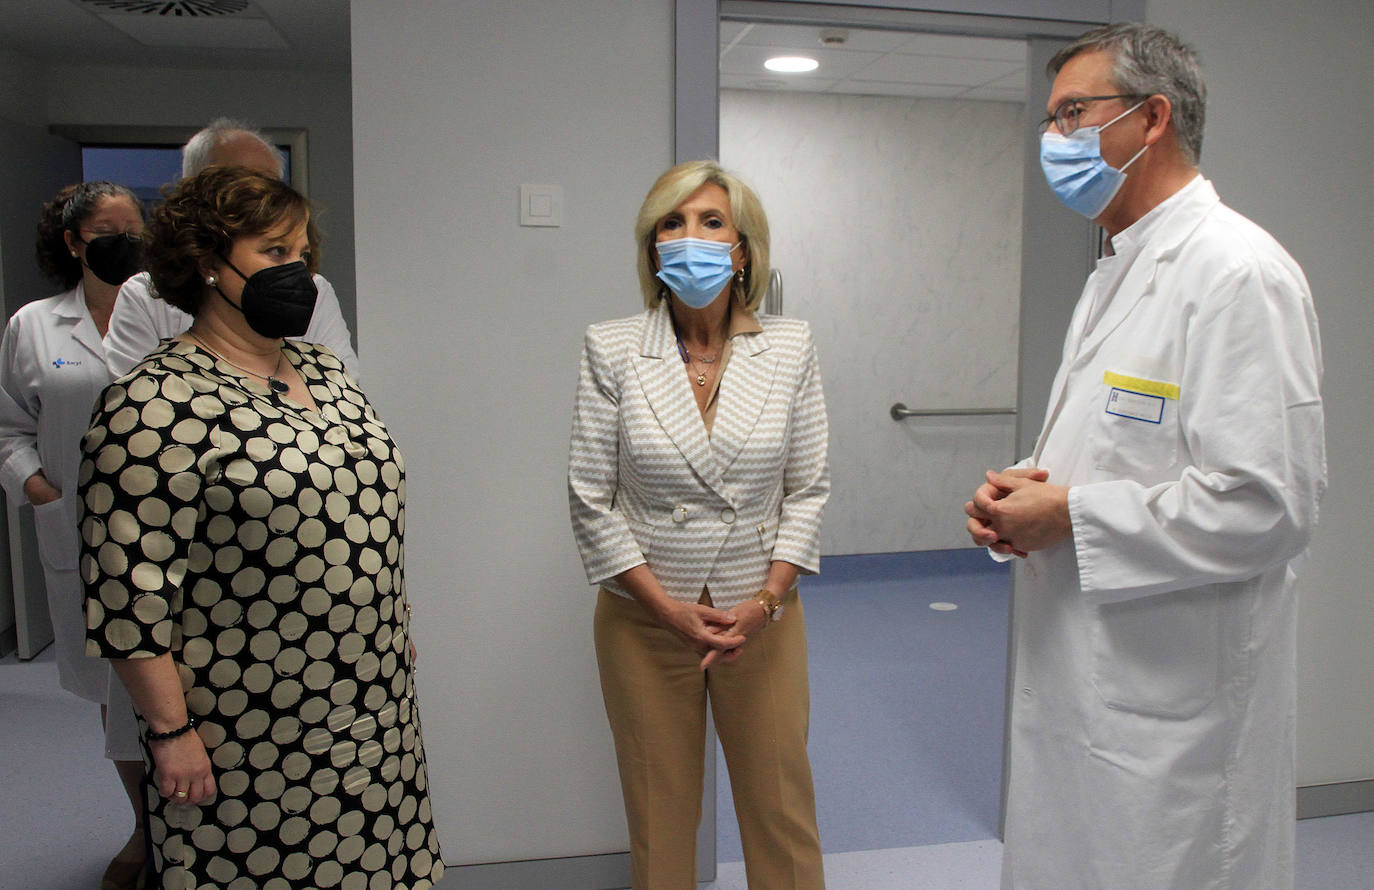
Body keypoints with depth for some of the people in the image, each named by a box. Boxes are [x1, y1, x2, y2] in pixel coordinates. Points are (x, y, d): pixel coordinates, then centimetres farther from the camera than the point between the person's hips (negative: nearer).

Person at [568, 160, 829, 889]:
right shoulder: (612, 350, -5)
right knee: (659, 819, 13)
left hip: (762, 616, 1)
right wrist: (668, 609, -10)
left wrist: (766, 601, -9)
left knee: (782, 813, 12)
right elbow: (591, 501, -5)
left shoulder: (790, 348, -1)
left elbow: (807, 490, 1)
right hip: (646, 617, -1)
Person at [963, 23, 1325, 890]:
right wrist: (1024, 490, 3)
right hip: (1079, 678, 9)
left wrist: (1071, 515, -18)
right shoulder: (1117, 273, 15)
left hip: (1174, 702, -9)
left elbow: (1267, 505, -23)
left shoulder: (1237, 271, -17)